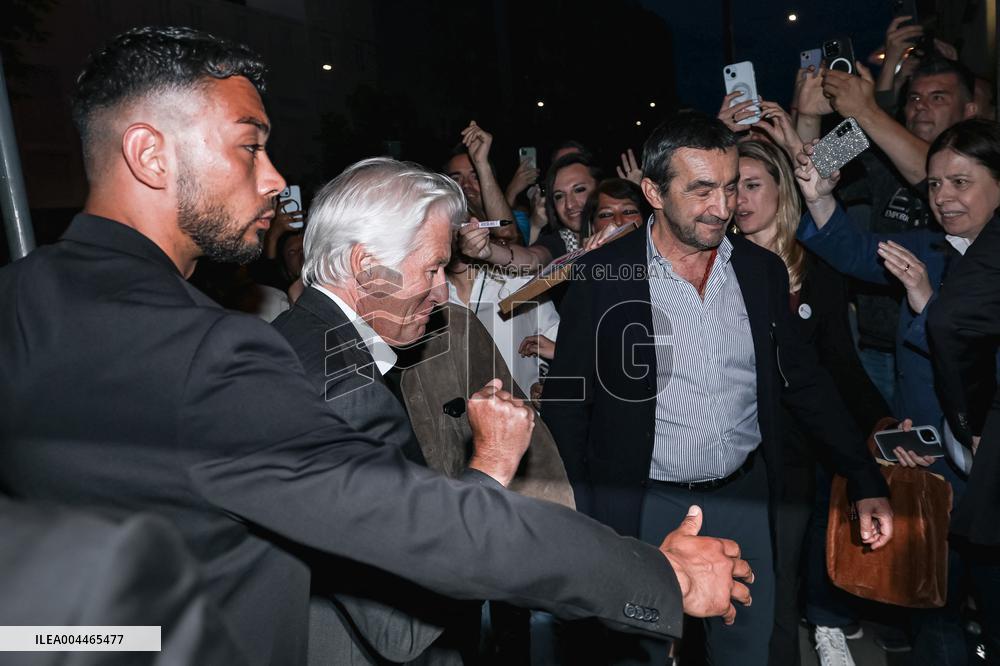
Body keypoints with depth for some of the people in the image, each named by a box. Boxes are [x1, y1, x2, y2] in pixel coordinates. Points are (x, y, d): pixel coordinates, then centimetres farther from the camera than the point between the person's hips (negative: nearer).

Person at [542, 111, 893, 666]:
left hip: (745, 498, 4)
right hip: (642, 506, -3)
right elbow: (567, 403, -7)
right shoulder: (601, 276, -11)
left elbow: (803, 381, 8)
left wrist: (867, 483, 4)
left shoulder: (763, 270, 0)